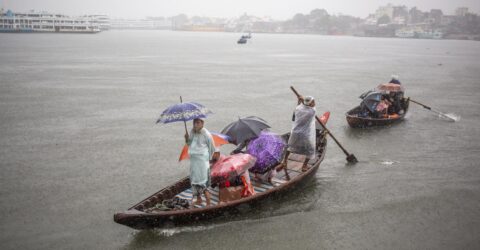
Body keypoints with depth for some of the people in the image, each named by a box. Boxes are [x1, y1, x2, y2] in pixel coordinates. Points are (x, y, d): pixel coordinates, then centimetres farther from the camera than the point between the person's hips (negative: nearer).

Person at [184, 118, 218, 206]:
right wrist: (187, 138, -3)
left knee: (203, 183, -7)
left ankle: (208, 203, 2)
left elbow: (212, 148, -4)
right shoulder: (192, 132, 3)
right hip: (193, 159, 7)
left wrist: (208, 158, 4)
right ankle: (199, 200, 33)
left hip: (202, 160, -7)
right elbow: (189, 144, 17)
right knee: (194, 180, 17)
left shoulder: (206, 134, -16)